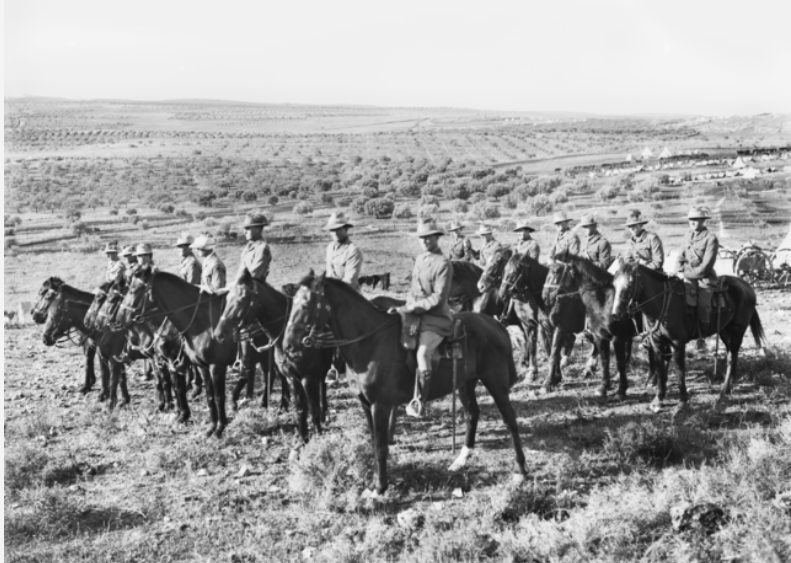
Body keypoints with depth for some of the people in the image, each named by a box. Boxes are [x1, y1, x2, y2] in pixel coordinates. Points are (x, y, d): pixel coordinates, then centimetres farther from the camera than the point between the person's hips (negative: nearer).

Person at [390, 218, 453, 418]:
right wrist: (406, 306, 4)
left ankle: (419, 401, -20)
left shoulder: (443, 264, -10)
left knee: (423, 353, -28)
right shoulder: (419, 258, 14)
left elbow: (438, 297, -16)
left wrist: (412, 306, -17)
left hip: (436, 317, -9)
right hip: (415, 312, 9)